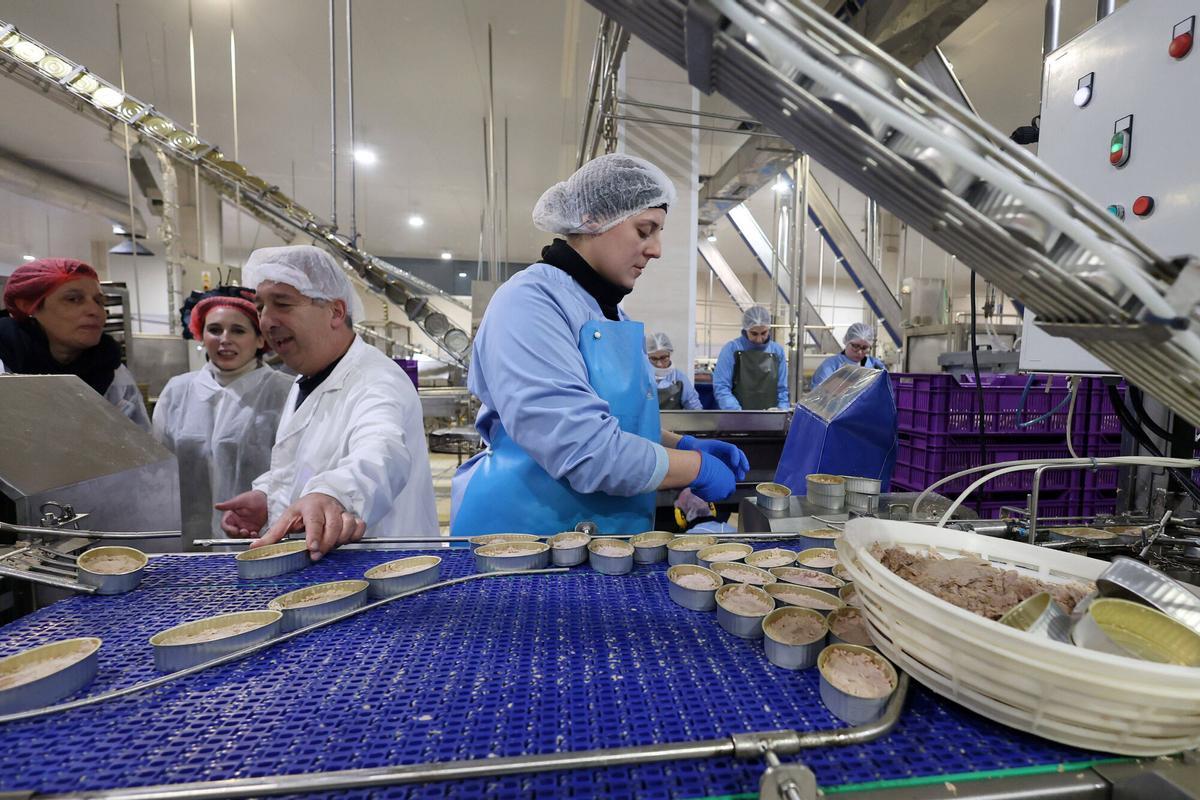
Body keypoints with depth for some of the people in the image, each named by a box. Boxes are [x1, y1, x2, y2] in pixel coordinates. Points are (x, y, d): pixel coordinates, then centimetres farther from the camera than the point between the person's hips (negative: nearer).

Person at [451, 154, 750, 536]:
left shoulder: (610, 310, 7)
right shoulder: (530, 301, -20)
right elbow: (583, 450, -28)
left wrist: (683, 444, 1)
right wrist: (698, 467, -16)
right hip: (529, 530, -7)